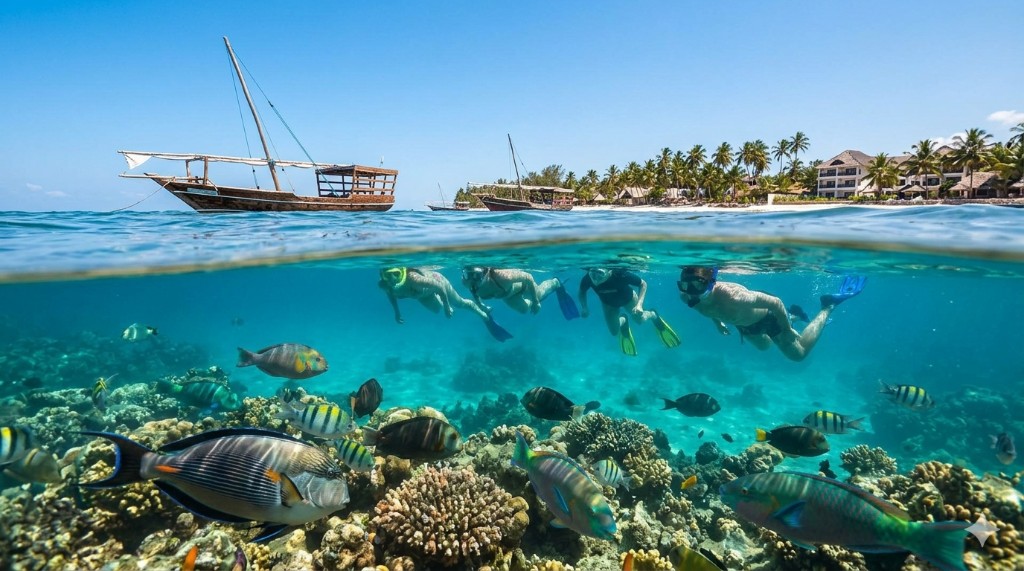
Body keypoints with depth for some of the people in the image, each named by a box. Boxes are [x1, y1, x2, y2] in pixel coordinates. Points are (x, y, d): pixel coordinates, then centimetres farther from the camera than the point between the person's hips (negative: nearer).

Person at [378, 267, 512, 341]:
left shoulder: (414, 279, -48)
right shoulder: (383, 285, -32)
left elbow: (439, 287, -33)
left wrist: (447, 307, -23)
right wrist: (397, 311, 1)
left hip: (434, 279, -5)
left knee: (461, 303, 17)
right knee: (436, 309, 31)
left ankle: (486, 317, 42)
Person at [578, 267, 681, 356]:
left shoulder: (621, 274, -45)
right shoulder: (588, 279, -39)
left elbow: (643, 284, -27)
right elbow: (582, 291, -14)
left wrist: (639, 304, -38)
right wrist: (584, 307, -27)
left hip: (627, 298, -2)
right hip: (608, 303, 2)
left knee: (640, 319, -9)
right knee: (614, 331, 4)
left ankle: (653, 315, 29)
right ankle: (623, 321, 41)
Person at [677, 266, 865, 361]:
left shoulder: (731, 297, -48)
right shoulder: (686, 296, -30)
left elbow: (775, 302, -34)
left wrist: (787, 330, -20)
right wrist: (717, 321, 9)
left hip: (766, 316, -6)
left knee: (799, 353, 16)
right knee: (764, 346, 35)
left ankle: (829, 306, 28)